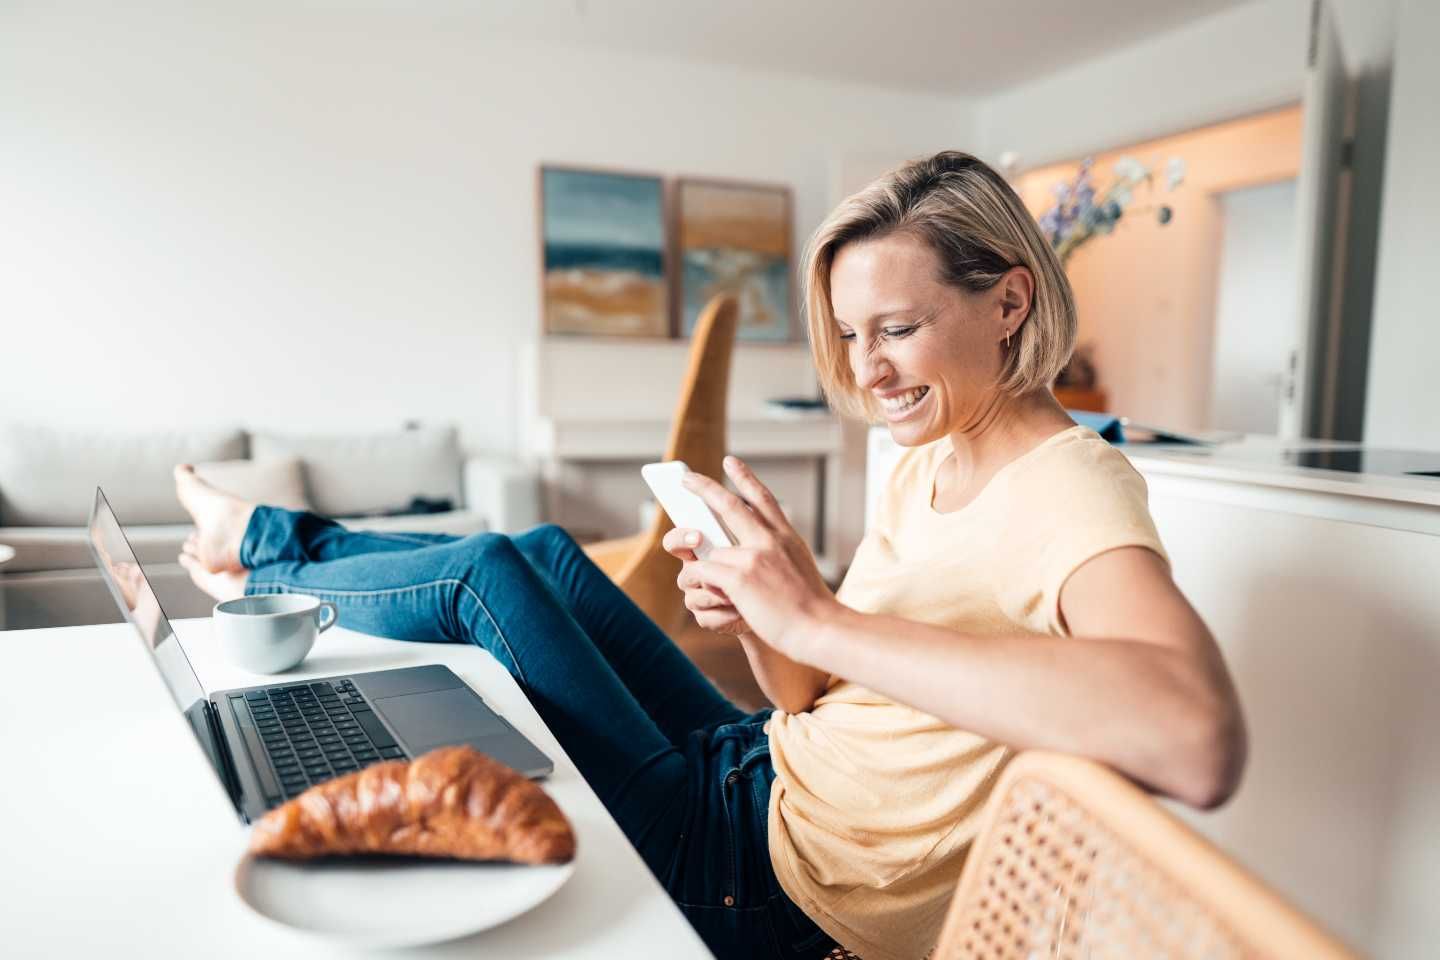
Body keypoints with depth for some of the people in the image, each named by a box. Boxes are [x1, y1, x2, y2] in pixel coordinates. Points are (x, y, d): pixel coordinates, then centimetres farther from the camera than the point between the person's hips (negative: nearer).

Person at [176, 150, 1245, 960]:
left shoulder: (1070, 488, -22)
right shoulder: (926, 463, 3)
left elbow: (1199, 741, -42)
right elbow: (815, 695, 5)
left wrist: (818, 617, -39)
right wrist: (756, 619, -17)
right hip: (765, 768, 7)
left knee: (488, 574, -4)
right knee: (542, 555, 5)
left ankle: (268, 558, 27)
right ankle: (270, 544, 30)